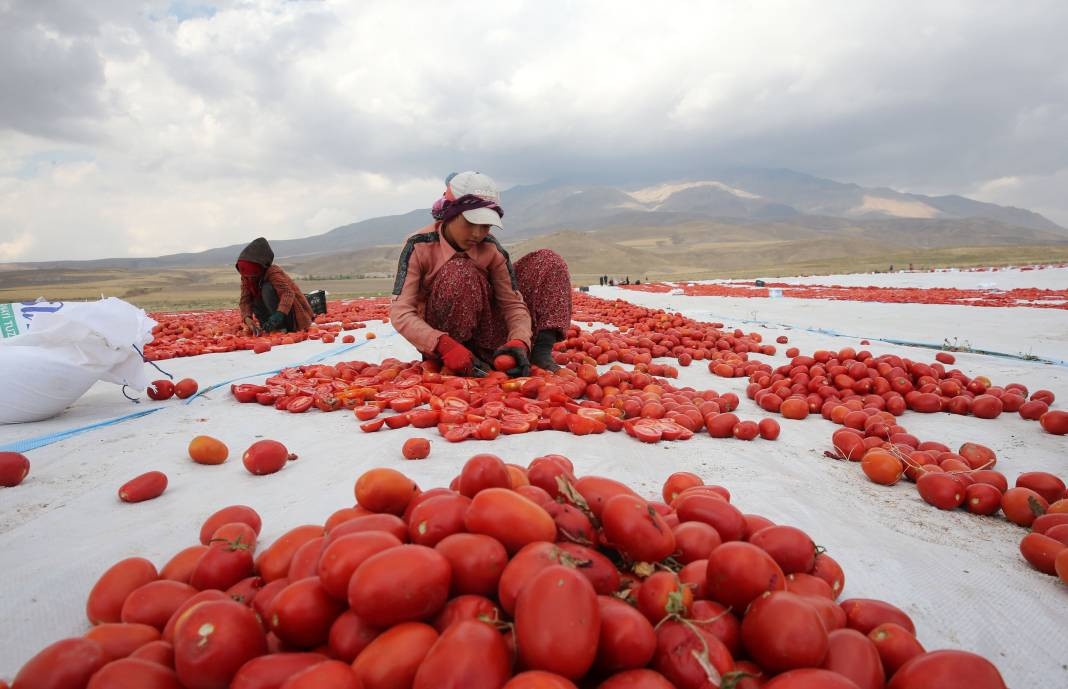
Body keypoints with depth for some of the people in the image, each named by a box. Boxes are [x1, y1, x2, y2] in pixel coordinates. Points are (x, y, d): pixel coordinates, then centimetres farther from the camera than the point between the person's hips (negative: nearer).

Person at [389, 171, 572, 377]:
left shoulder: (491, 249, -9)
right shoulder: (419, 246, -18)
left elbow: (513, 303, -12)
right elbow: (400, 312, -26)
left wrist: (518, 342, -35)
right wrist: (444, 347, -41)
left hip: (485, 334, 4)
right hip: (441, 337, -4)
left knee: (546, 261, -8)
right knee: (461, 272, -35)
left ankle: (541, 351, -21)